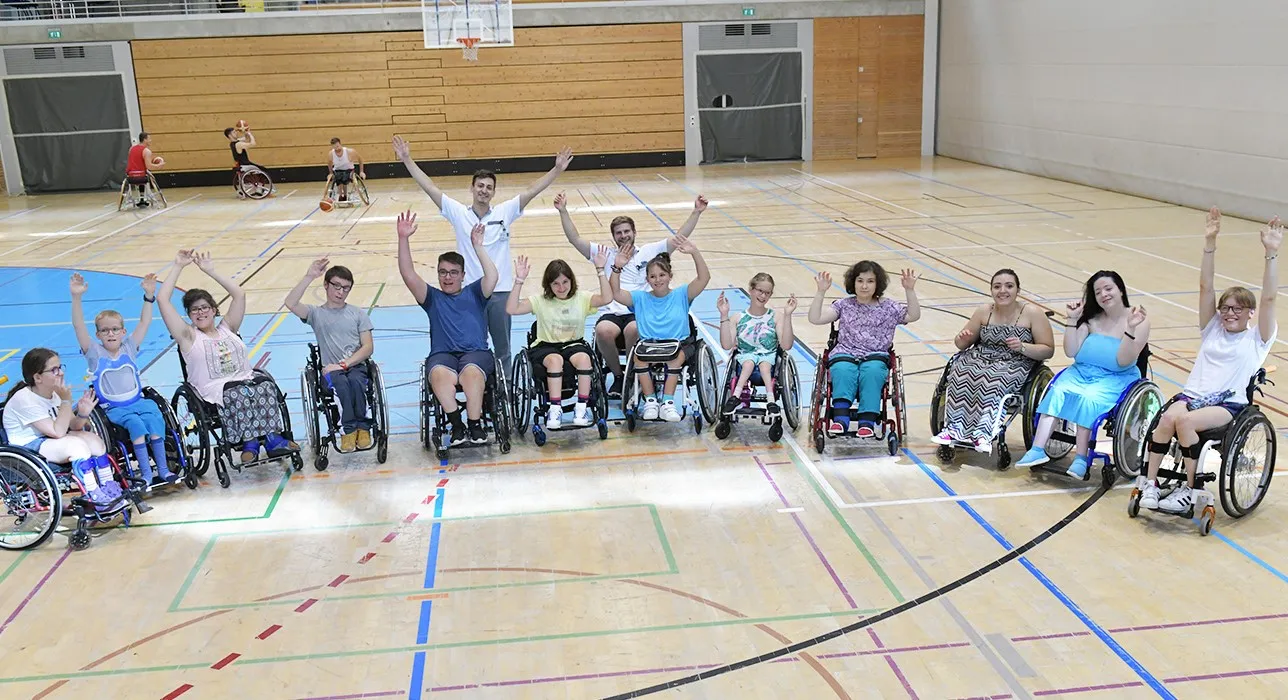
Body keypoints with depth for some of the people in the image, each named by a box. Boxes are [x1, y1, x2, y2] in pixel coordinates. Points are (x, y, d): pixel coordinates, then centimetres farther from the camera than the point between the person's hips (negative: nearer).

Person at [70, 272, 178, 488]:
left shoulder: (129, 348, 10)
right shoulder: (95, 353, 2)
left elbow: (145, 322, 7)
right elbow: (78, 326, -10)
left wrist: (149, 295, -2)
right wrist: (76, 297, -21)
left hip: (138, 401, 3)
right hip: (113, 408, -2)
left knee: (154, 416, -28)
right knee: (135, 422, -32)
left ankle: (163, 469, -26)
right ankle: (146, 474, -31)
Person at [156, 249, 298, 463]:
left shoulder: (227, 329, 24)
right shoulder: (188, 337, 14)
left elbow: (239, 294, 20)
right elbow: (162, 300, 6)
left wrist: (211, 270, 20)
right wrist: (178, 267, 11)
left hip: (247, 379, 3)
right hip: (214, 389, -3)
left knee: (266, 385, -30)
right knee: (238, 393, -37)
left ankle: (273, 437, -39)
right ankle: (249, 442, -40)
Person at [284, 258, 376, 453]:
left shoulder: (358, 313, 14)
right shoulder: (316, 313, 12)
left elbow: (368, 347, 4)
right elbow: (291, 304, -9)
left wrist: (344, 364, -9)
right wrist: (309, 277, -13)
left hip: (357, 366, 1)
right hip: (331, 369, -1)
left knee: (355, 381, -35)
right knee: (340, 382, -36)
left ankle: (361, 427, -19)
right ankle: (348, 428, -26)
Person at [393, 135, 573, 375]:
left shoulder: (505, 212, 2)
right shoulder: (459, 213, 2)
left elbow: (531, 191, -4)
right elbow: (430, 188, -1)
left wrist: (557, 169, -12)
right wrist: (408, 160, -6)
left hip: (501, 291, 1)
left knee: (503, 350, 11)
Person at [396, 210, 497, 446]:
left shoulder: (474, 293, 19)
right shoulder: (433, 298, 20)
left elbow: (492, 277, -1)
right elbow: (409, 275, 7)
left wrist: (478, 245, -5)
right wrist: (403, 239, -3)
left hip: (476, 352, -1)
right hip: (442, 354, 1)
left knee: (471, 373, -37)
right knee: (439, 375, -36)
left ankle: (475, 425, -26)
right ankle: (457, 425, -29)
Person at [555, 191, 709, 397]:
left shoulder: (648, 252, 19)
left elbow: (679, 237, 13)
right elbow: (575, 239, 14)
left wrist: (696, 212, 3)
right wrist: (563, 211, 4)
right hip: (611, 313, 1)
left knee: (633, 330, -37)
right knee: (603, 331, -34)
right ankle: (617, 376, -7)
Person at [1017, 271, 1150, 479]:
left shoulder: (1139, 320, -4)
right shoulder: (1091, 318, 6)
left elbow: (1124, 361, -14)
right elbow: (1071, 352, 0)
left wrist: (1131, 329, -25)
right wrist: (1072, 320, -7)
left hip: (1116, 379, -3)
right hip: (1081, 372, 3)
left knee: (1089, 399, -33)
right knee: (1057, 392, -26)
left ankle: (1080, 458, -28)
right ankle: (1037, 449, -33)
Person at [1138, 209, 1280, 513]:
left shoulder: (1257, 338, 7)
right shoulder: (1213, 328, 16)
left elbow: (1269, 297, -6)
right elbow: (1205, 286, 8)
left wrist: (1271, 253, -16)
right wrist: (1210, 243, -1)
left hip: (1228, 403, -3)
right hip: (1192, 394, 3)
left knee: (1186, 420, -33)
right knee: (1169, 417, -31)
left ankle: (1190, 489, -22)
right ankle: (1150, 481, -25)